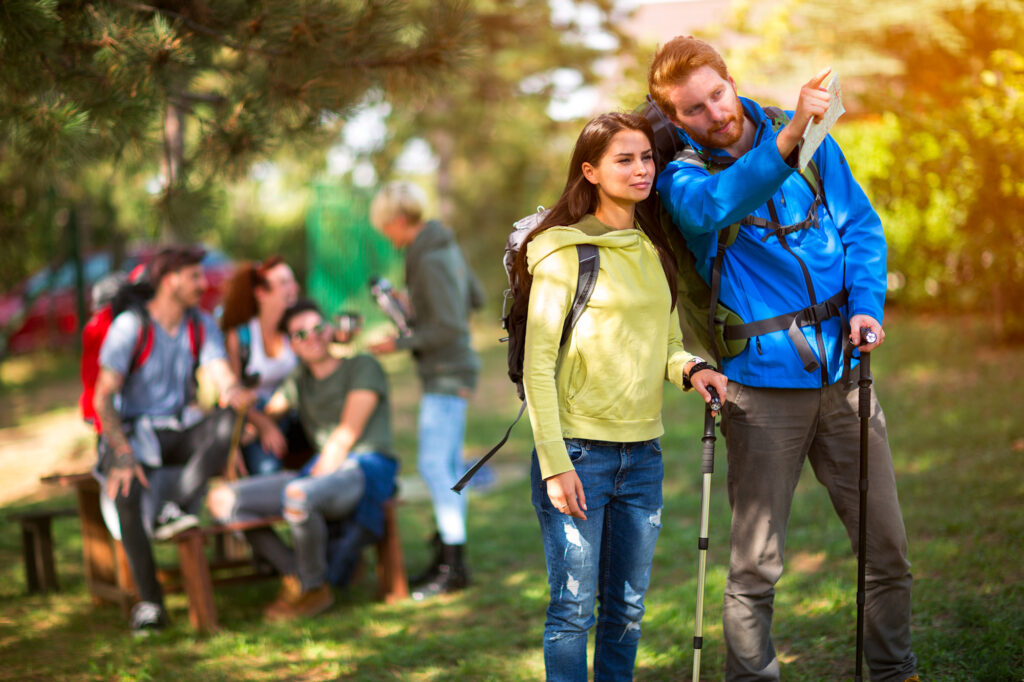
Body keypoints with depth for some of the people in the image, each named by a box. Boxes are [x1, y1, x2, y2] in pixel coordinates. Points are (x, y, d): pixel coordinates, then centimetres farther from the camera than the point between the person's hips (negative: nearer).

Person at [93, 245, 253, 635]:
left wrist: (233, 391, -34)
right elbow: (103, 397, -15)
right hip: (134, 431, -4)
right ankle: (149, 603, -27)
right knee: (126, 490, -35)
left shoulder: (201, 325, 6)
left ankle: (172, 510, -35)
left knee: (230, 420, -27)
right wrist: (122, 454, -28)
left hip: (181, 430, 4)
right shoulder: (130, 326, -10)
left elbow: (223, 376, -7)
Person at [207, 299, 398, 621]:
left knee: (297, 495, -39)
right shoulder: (299, 381, 24)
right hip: (319, 472, 7)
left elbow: (347, 435, -5)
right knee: (221, 499, -10)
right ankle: (296, 575, -8)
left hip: (365, 470, -7)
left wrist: (316, 478, -11)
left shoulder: (363, 367, 5)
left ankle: (314, 588, -16)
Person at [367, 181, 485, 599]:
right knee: (448, 464, 13)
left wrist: (400, 344, -14)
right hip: (450, 374, 10)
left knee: (434, 465, -10)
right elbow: (475, 298, 19)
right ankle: (446, 557, 20)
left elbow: (450, 327, -23)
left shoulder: (429, 262, -19)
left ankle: (454, 565, -6)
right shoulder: (445, 245, 9)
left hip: (447, 375, -10)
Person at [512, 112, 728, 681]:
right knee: (574, 607, -1)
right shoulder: (564, 251, -7)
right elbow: (537, 364, -9)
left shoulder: (656, 250, 11)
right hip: (579, 452, -6)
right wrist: (554, 464, -15)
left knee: (628, 605, 11)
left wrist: (689, 368, -5)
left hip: (643, 454, 6)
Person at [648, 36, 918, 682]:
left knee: (887, 547, 9)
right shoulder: (680, 175, -6)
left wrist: (866, 305, -3)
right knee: (756, 567, 0)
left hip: (841, 368, 4)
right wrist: (787, 140, -44)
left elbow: (861, 223, 14)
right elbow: (715, 207, -30)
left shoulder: (808, 136, 7)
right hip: (763, 383, -4)